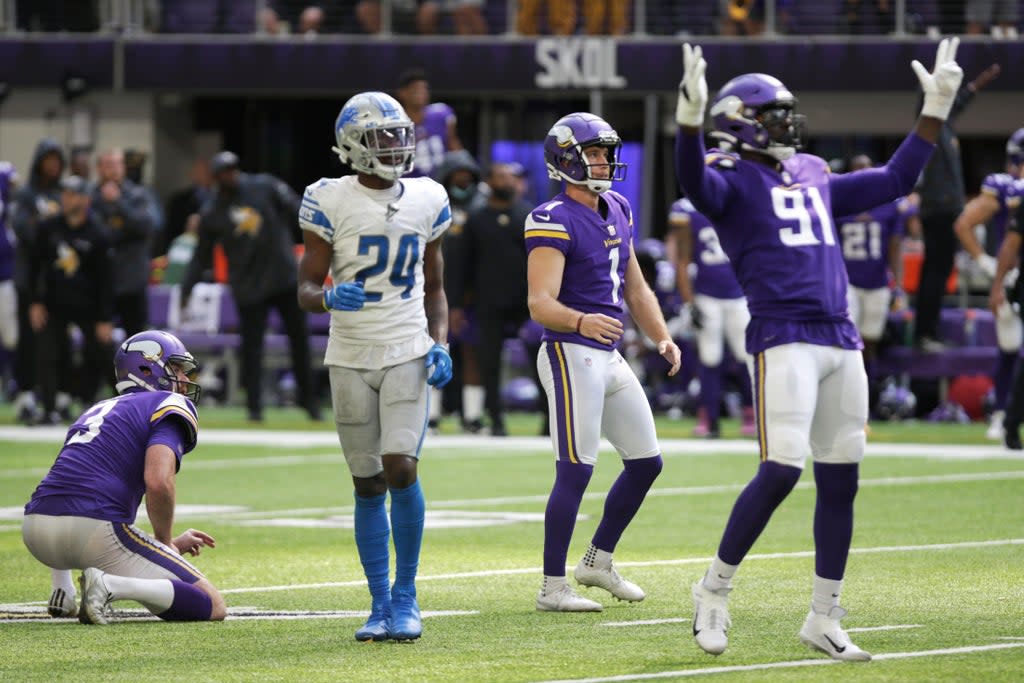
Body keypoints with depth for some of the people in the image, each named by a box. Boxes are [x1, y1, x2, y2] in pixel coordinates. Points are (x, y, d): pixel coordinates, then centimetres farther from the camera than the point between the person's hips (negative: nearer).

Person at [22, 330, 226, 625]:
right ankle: (110, 586, -19)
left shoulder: (99, 410, 29)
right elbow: (158, 483, -14)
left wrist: (171, 544, 34)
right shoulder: (172, 406, 5)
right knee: (212, 607, -1)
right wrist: (166, 542, 4)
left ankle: (63, 588, 22)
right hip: (94, 530, -7)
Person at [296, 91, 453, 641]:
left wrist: (440, 344, -1)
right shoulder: (330, 202, -5)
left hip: (408, 355, 1)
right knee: (368, 485, 4)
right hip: (350, 359, -1)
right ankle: (380, 605, 14)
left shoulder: (425, 201, 5)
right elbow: (305, 290, -4)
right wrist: (329, 297, -27)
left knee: (401, 468, -15)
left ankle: (405, 596, -1)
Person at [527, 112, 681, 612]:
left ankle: (598, 561, 28)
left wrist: (663, 339, 12)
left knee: (645, 462, 13)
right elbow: (540, 304, -23)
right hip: (572, 355, -9)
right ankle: (552, 588, -4)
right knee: (575, 471, -10)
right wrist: (582, 321, -41)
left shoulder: (616, 211, 14)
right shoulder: (554, 221, -14)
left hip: (609, 356, 9)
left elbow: (635, 288, 23)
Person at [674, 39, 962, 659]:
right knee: (781, 472, -16)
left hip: (841, 340, 7)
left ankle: (824, 619, 16)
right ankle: (715, 590, 2)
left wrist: (936, 110, 28)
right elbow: (694, 181, -23)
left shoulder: (815, 177, 22)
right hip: (783, 339, -7)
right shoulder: (732, 179, 1)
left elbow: (895, 180, 30)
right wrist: (690, 115, -39)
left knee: (841, 480, 7)